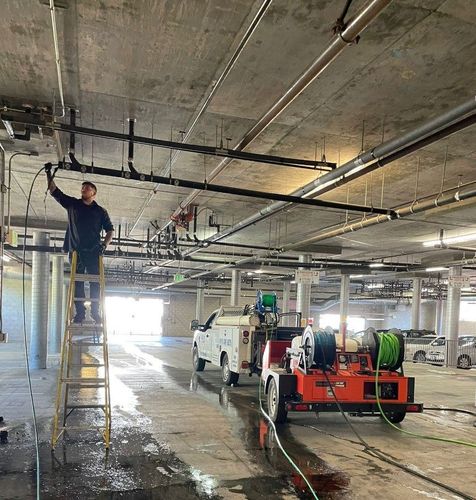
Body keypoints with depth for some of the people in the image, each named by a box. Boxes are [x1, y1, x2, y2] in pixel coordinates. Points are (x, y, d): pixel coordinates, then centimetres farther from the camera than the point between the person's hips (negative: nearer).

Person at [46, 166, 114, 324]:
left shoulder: (101, 211, 10)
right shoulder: (72, 204, 13)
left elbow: (110, 230, 11)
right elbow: (54, 191, 12)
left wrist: (104, 244, -5)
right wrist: (49, 174, 3)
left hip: (93, 251, -1)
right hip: (76, 251, 1)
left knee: (95, 282, -5)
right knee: (77, 282, -1)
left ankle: (95, 311, 0)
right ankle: (79, 312, 2)